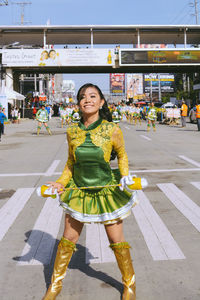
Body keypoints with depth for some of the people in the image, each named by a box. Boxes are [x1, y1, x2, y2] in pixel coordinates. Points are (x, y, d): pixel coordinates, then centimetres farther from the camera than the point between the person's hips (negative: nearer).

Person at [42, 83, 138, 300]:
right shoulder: (72, 132, -7)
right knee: (68, 239, 12)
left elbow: (122, 155, 3)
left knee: (117, 241, 9)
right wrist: (61, 183, -3)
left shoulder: (112, 130, -14)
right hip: (78, 191, 2)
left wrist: (125, 175, -13)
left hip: (107, 191, -2)